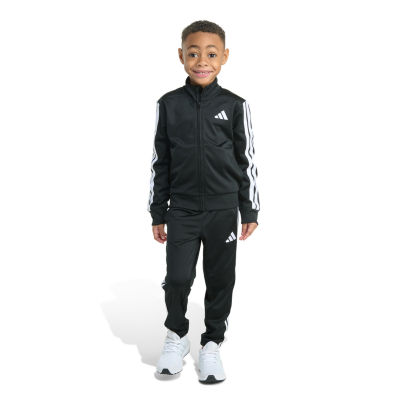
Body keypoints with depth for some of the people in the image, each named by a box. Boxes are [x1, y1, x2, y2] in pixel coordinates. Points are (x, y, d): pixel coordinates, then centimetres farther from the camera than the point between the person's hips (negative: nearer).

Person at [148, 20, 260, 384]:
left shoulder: (235, 105, -1)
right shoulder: (168, 104, 1)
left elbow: (247, 161, 3)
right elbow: (161, 162, 5)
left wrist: (250, 211, 3)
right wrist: (157, 213, 6)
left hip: (223, 210, 0)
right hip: (181, 210, 0)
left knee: (220, 280, 7)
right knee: (178, 278, -1)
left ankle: (212, 343, 27)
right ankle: (177, 335, 26)